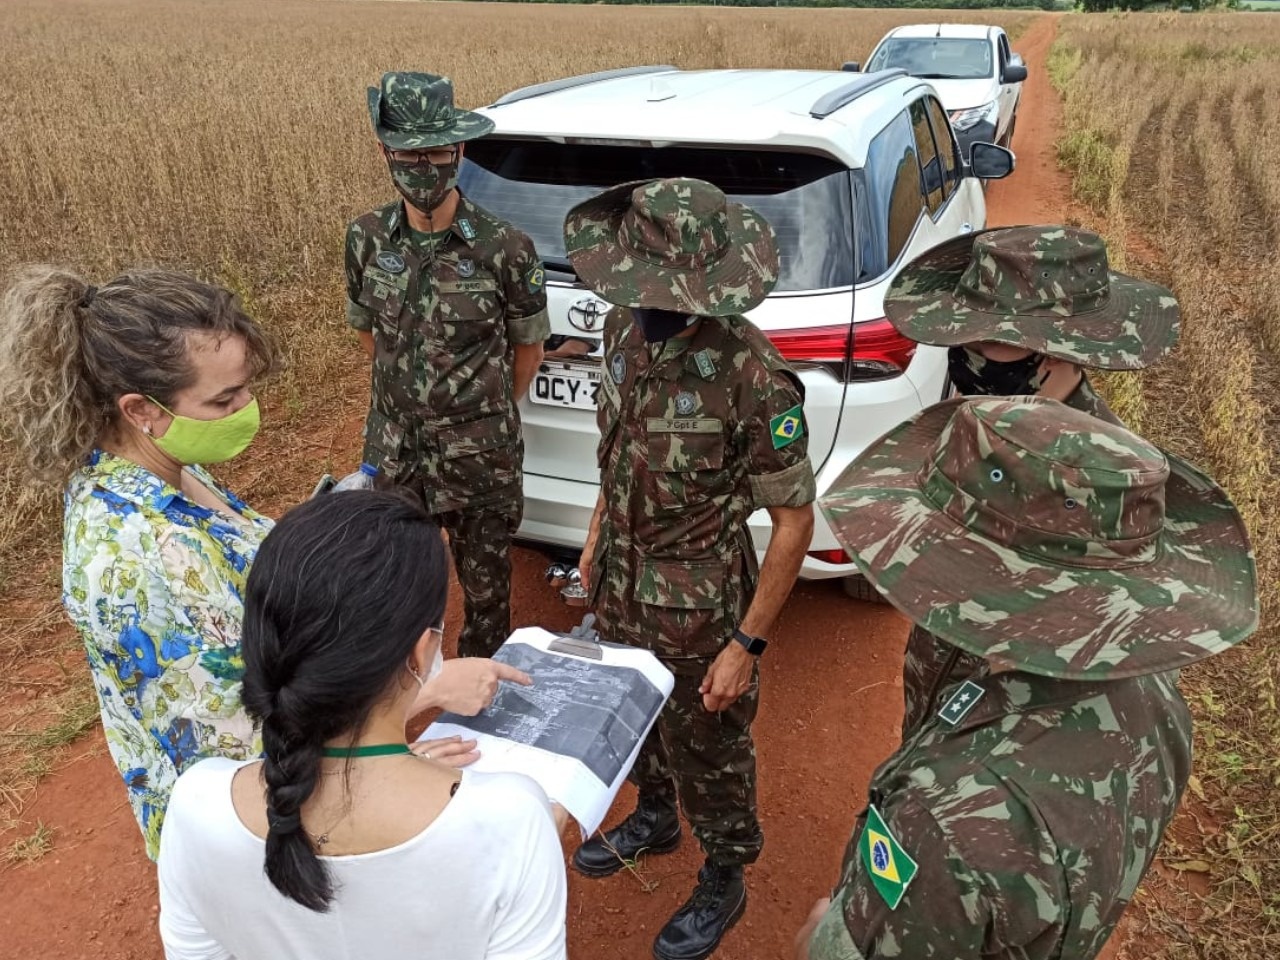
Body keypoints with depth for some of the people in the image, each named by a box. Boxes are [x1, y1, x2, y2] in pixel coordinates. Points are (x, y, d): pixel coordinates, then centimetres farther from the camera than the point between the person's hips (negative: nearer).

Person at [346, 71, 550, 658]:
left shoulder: (505, 248, -16)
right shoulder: (367, 239, -5)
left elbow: (527, 349, -2)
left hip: (481, 462, -3)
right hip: (393, 454, 3)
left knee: (485, 591, 16)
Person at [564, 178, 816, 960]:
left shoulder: (753, 378, -29)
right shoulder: (625, 327, -8)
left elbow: (795, 522, -20)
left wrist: (747, 644, -16)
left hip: (698, 606, -6)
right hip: (622, 584, 7)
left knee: (708, 750, 16)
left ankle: (724, 883, 44)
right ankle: (655, 818, 58)